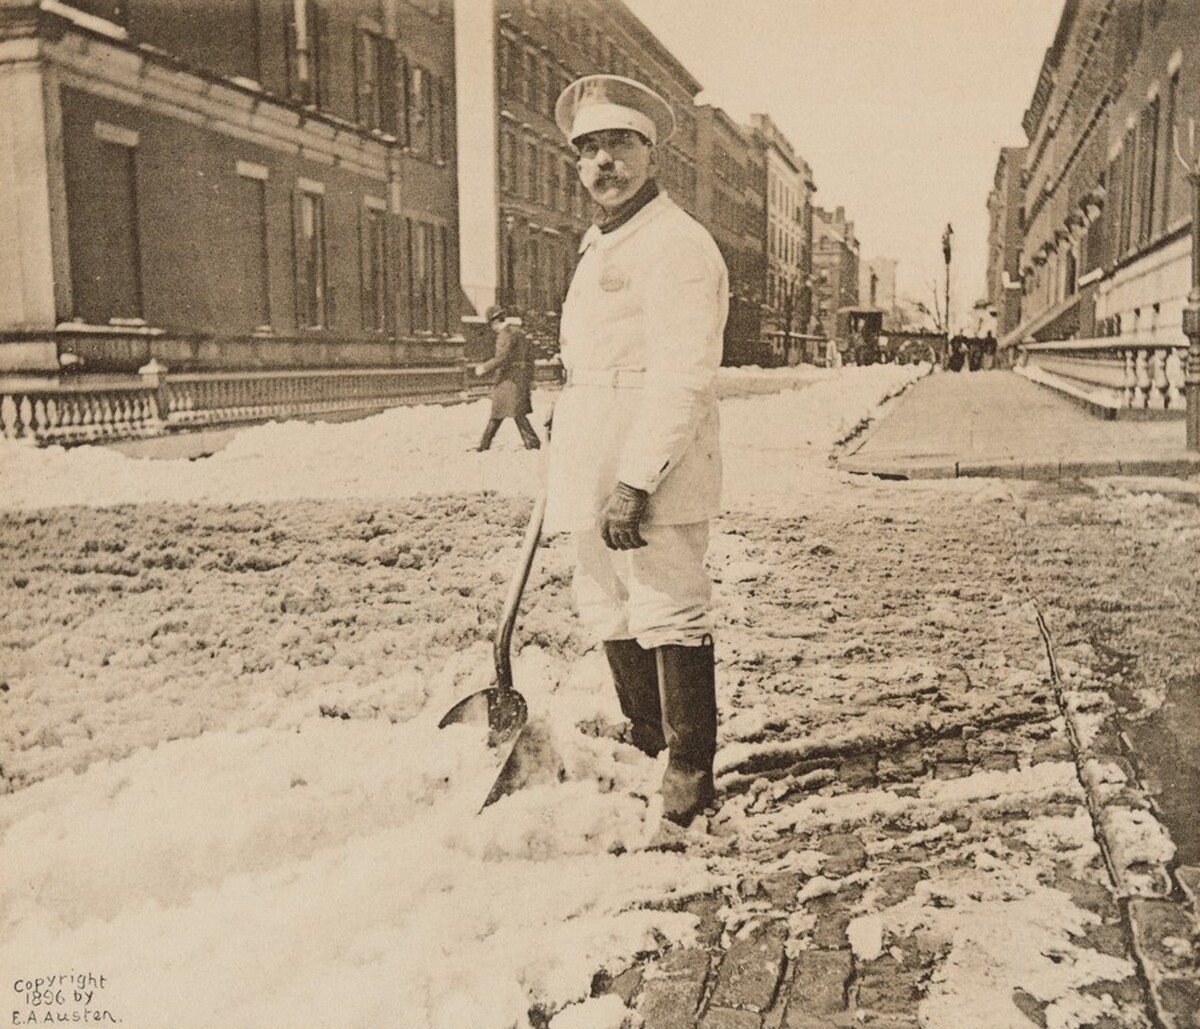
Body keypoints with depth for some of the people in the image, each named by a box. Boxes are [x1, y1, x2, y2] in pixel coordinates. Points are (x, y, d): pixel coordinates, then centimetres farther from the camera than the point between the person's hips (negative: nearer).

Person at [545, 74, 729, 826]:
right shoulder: (601, 248, 21)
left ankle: (690, 773, 7)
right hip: (592, 470, 10)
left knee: (669, 615, -5)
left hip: (651, 475, -10)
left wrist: (636, 481, -26)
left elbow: (683, 378, -20)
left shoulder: (677, 244, -10)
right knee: (612, 615, 16)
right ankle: (646, 744, 31)